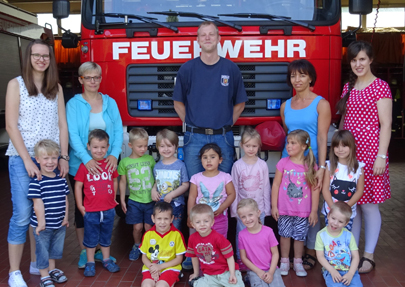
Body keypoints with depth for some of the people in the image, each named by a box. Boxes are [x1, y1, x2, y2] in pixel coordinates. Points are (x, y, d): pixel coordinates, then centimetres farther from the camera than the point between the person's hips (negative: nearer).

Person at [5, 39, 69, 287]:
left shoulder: (56, 88, 11)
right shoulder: (16, 84, 0)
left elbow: (62, 125, 9)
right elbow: (11, 126, -6)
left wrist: (63, 157, -1)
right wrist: (27, 160, -12)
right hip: (22, 159, -4)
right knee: (22, 215, -5)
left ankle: (37, 263, 23)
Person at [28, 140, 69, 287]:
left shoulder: (61, 179, 2)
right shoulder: (37, 181, -16)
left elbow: (65, 199, 6)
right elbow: (38, 203, -17)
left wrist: (66, 217, 5)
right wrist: (41, 222, -17)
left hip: (60, 224, 6)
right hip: (43, 225, -5)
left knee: (55, 248, 21)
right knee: (43, 251, 8)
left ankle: (52, 270, 41)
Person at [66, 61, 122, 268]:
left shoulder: (110, 102, 6)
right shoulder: (73, 104, -4)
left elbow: (118, 130, 1)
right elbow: (73, 135, -13)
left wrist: (114, 154, -15)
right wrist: (87, 160, -24)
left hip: (105, 165, 3)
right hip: (80, 165, -3)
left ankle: (100, 250, 24)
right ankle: (84, 252, 20)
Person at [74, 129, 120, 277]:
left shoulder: (110, 164, 1)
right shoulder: (84, 166, -10)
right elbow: (78, 186, -6)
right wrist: (80, 206, -6)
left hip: (109, 210, 3)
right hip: (91, 211, -3)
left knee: (106, 237, 18)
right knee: (91, 238, 11)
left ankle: (106, 260, 32)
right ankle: (90, 263, 24)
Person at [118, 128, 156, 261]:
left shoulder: (150, 159, 1)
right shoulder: (125, 162, -2)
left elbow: (156, 177, 9)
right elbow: (123, 181, 6)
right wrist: (122, 200, 6)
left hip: (150, 200, 1)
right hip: (134, 200, 0)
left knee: (149, 227, 3)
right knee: (137, 227, 1)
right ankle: (137, 246, 27)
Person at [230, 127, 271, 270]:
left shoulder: (262, 165, -2)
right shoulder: (237, 165, -3)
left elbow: (266, 187, 2)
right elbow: (234, 189, 0)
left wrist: (267, 208, 2)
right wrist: (234, 209, -2)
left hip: (259, 207, 0)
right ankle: (240, 261, 22)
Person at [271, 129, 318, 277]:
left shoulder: (311, 165, -6)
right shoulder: (283, 163, -5)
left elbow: (315, 189, -2)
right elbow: (276, 184, -1)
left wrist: (314, 210, -2)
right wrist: (274, 206, -2)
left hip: (303, 211, 0)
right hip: (284, 209, 0)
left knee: (299, 236, 9)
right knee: (285, 234, 8)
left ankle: (298, 262, 26)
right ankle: (284, 261, 25)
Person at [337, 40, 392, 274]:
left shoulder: (380, 87, -5)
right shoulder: (348, 88, 13)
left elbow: (386, 124, -9)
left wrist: (381, 156, -15)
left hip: (370, 151, -6)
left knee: (368, 205, 1)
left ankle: (369, 256, 14)